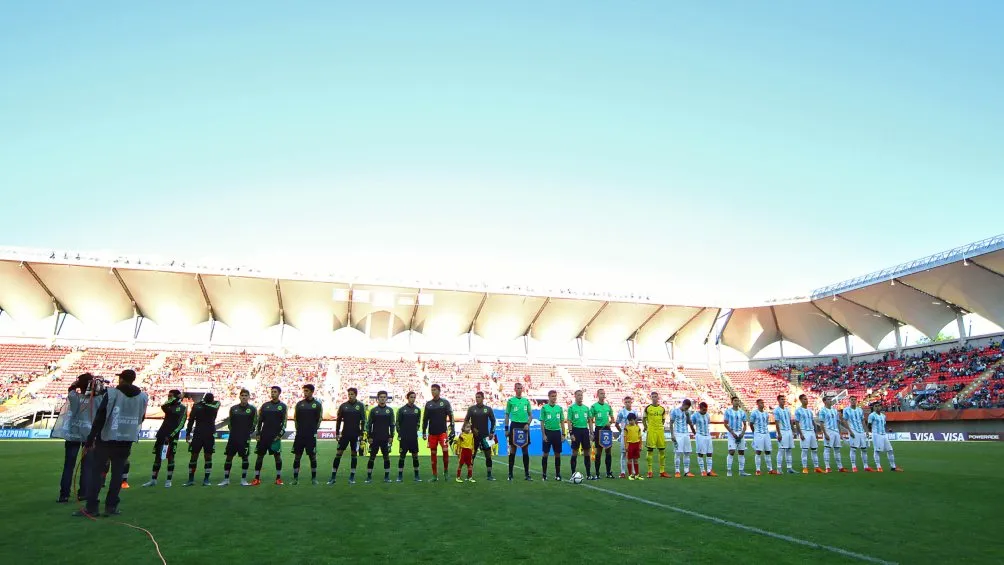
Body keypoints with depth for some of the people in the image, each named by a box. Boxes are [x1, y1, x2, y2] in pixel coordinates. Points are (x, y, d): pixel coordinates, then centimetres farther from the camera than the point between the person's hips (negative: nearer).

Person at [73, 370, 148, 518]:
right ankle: (111, 506, 11)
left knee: (95, 471, 7)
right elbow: (141, 419, 11)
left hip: (106, 439, -3)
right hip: (126, 441, 3)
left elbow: (99, 417, -12)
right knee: (117, 473, 9)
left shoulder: (111, 393, -10)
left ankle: (91, 507, 7)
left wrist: (90, 438, -8)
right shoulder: (143, 397, 2)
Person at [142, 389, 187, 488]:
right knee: (157, 456, 8)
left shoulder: (182, 408, -4)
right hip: (162, 433, 6)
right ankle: (153, 480, 16)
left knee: (170, 457, -2)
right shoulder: (169, 405, 13)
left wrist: (171, 436, -15)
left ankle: (169, 480, 6)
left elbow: (181, 424, -9)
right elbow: (163, 406, -13)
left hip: (172, 435, -6)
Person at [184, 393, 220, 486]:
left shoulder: (216, 404, 0)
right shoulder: (197, 405, 2)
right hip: (198, 434, 1)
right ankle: (191, 479, 11)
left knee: (208, 456, 2)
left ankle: (206, 479, 6)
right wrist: (188, 433, 5)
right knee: (194, 456, 3)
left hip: (210, 435, -1)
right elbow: (191, 420, 6)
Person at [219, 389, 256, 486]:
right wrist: (232, 431, 6)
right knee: (229, 457, 4)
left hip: (245, 438, -3)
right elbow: (230, 422, 15)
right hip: (233, 437, 3)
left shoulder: (252, 409, 0)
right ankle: (226, 479, 15)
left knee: (245, 458, 2)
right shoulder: (233, 408, 8)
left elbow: (254, 423, 2)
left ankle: (243, 480, 11)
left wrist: (249, 433, -2)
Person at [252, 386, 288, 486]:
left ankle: (278, 478, 9)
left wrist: (280, 435, -11)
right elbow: (260, 420, 10)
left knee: (277, 456, 0)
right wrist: (257, 433, 3)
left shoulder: (282, 406, 1)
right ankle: (257, 478, 11)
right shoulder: (265, 405, 9)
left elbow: (284, 422, -3)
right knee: (260, 455, 3)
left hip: (275, 436, -3)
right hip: (264, 435, 3)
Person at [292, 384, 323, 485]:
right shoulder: (299, 404, 7)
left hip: (311, 435, -3)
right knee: (297, 456, 4)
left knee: (312, 456, 3)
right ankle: (295, 478, 11)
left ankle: (314, 478, 13)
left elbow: (320, 418, 2)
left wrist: (314, 430, -1)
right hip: (299, 435, 3)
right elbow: (295, 418, 12)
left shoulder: (317, 404, 0)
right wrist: (298, 429, 6)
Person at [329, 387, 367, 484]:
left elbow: (363, 421, -1)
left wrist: (361, 434, -5)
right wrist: (337, 433, 2)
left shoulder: (360, 406, -2)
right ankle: (333, 477, 4)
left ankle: (352, 477, 13)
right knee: (338, 453, -2)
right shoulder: (343, 405, 2)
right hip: (344, 434, 1)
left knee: (354, 454, 5)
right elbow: (338, 420, 6)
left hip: (355, 435, -1)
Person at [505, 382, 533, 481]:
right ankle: (510, 474, 7)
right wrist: (506, 429, -2)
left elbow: (530, 415, 14)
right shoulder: (510, 401, 2)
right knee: (513, 450, 1)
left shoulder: (526, 401, 9)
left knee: (525, 450, 5)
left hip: (524, 426, 3)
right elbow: (507, 415, 4)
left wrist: (528, 424, -4)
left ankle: (527, 473, 11)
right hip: (514, 425, -2)